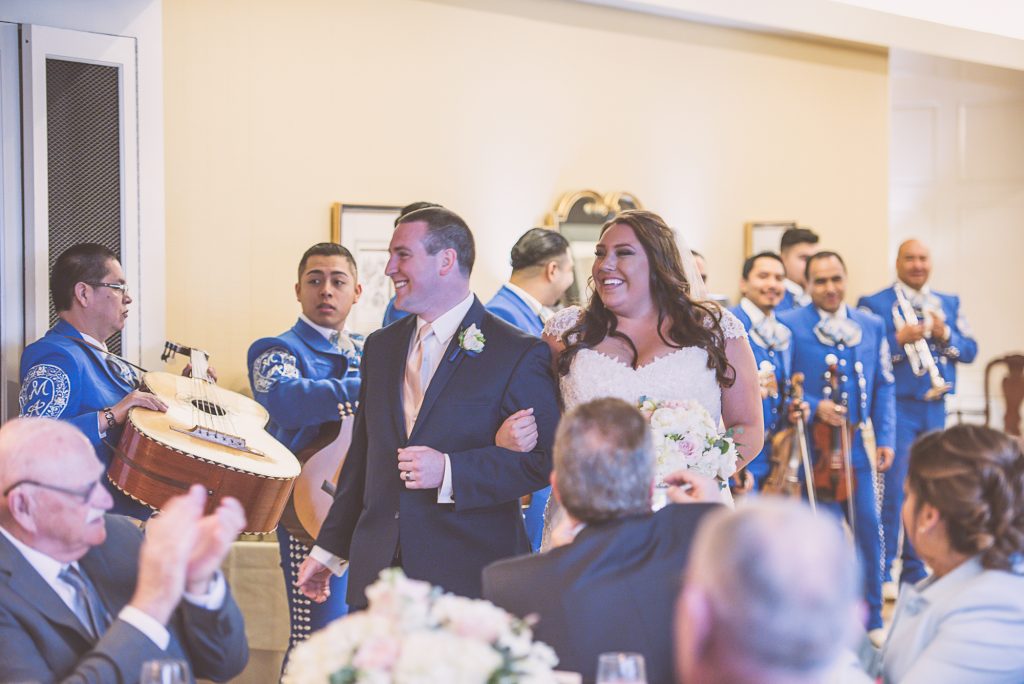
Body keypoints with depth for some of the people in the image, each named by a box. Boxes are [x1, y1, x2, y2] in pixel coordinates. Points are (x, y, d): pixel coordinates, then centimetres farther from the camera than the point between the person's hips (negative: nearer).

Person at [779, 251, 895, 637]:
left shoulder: (872, 325, 9)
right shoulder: (789, 325, -3)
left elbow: (884, 386, 11)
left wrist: (885, 438, 4)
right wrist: (813, 407, -17)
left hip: (860, 446, 4)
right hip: (814, 447, -3)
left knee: (869, 529, 5)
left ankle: (871, 620, 19)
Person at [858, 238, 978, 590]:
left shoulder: (949, 304, 13)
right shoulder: (875, 304, -3)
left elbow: (970, 351, 7)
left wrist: (946, 335, -10)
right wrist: (898, 340, -23)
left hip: (935, 408, 5)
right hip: (897, 407, -5)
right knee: (896, 489, -4)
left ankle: (915, 570, 20)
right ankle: (882, 571, 4)